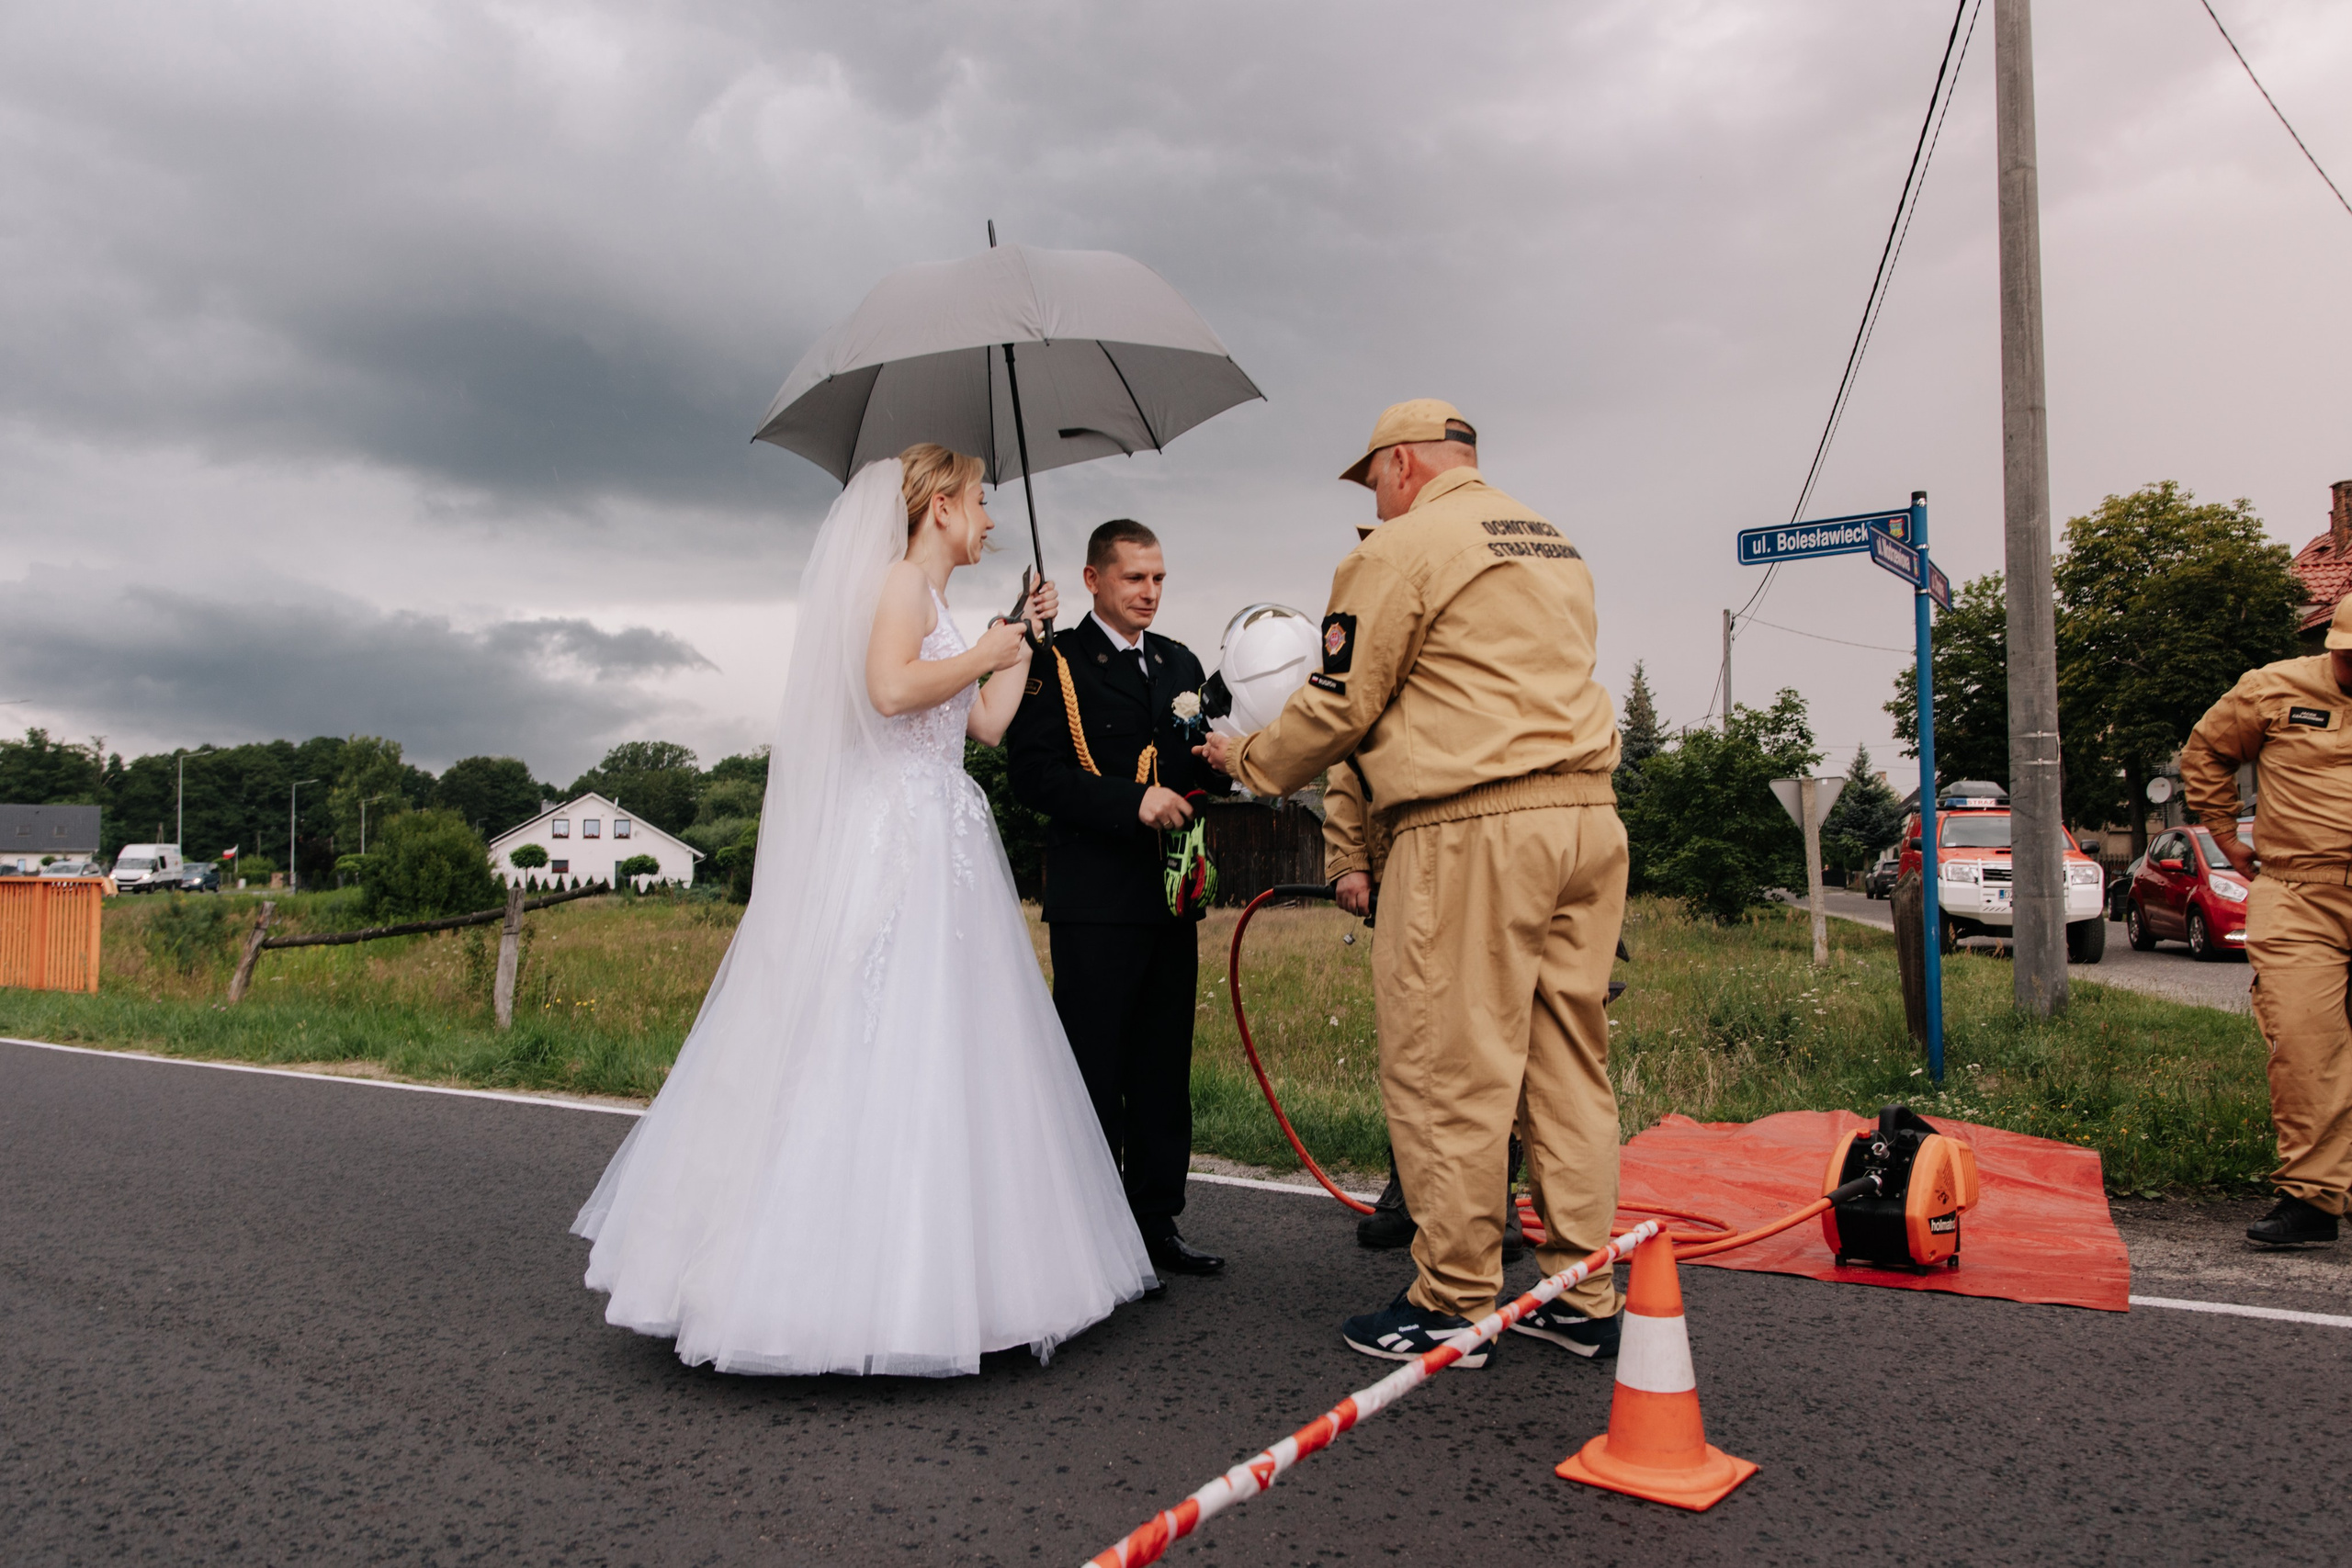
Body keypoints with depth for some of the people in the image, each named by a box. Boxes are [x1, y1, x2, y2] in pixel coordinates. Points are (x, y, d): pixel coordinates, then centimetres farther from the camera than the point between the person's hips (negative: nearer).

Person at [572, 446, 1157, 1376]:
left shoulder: (933, 601, 23)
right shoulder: (903, 578, -6)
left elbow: (986, 723, 21)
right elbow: (890, 687, -23)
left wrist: (1026, 635, 25)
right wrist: (986, 652, -10)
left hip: (941, 841, 10)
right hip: (895, 837, -10)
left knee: (932, 1046, 8)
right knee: (882, 1048, -10)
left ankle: (918, 1273, 14)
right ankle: (858, 1282, -4)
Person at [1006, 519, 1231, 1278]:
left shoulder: (1181, 663, 17)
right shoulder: (1056, 664, -2)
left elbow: (1200, 771, 17)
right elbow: (1032, 772, -13)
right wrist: (1130, 802, -22)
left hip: (1172, 894, 6)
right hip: (1096, 897, -6)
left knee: (1164, 1069, 12)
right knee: (1094, 1072, -1)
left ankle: (1157, 1223, 22)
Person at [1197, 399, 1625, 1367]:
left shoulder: (1402, 548, -2)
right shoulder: (1555, 546, 23)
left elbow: (1339, 707, -4)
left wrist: (1246, 761, 15)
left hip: (1469, 833, -8)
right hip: (1587, 816, 9)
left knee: (1445, 1073, 0)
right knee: (1569, 1064, 11)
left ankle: (1453, 1306, 9)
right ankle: (1582, 1298, 19)